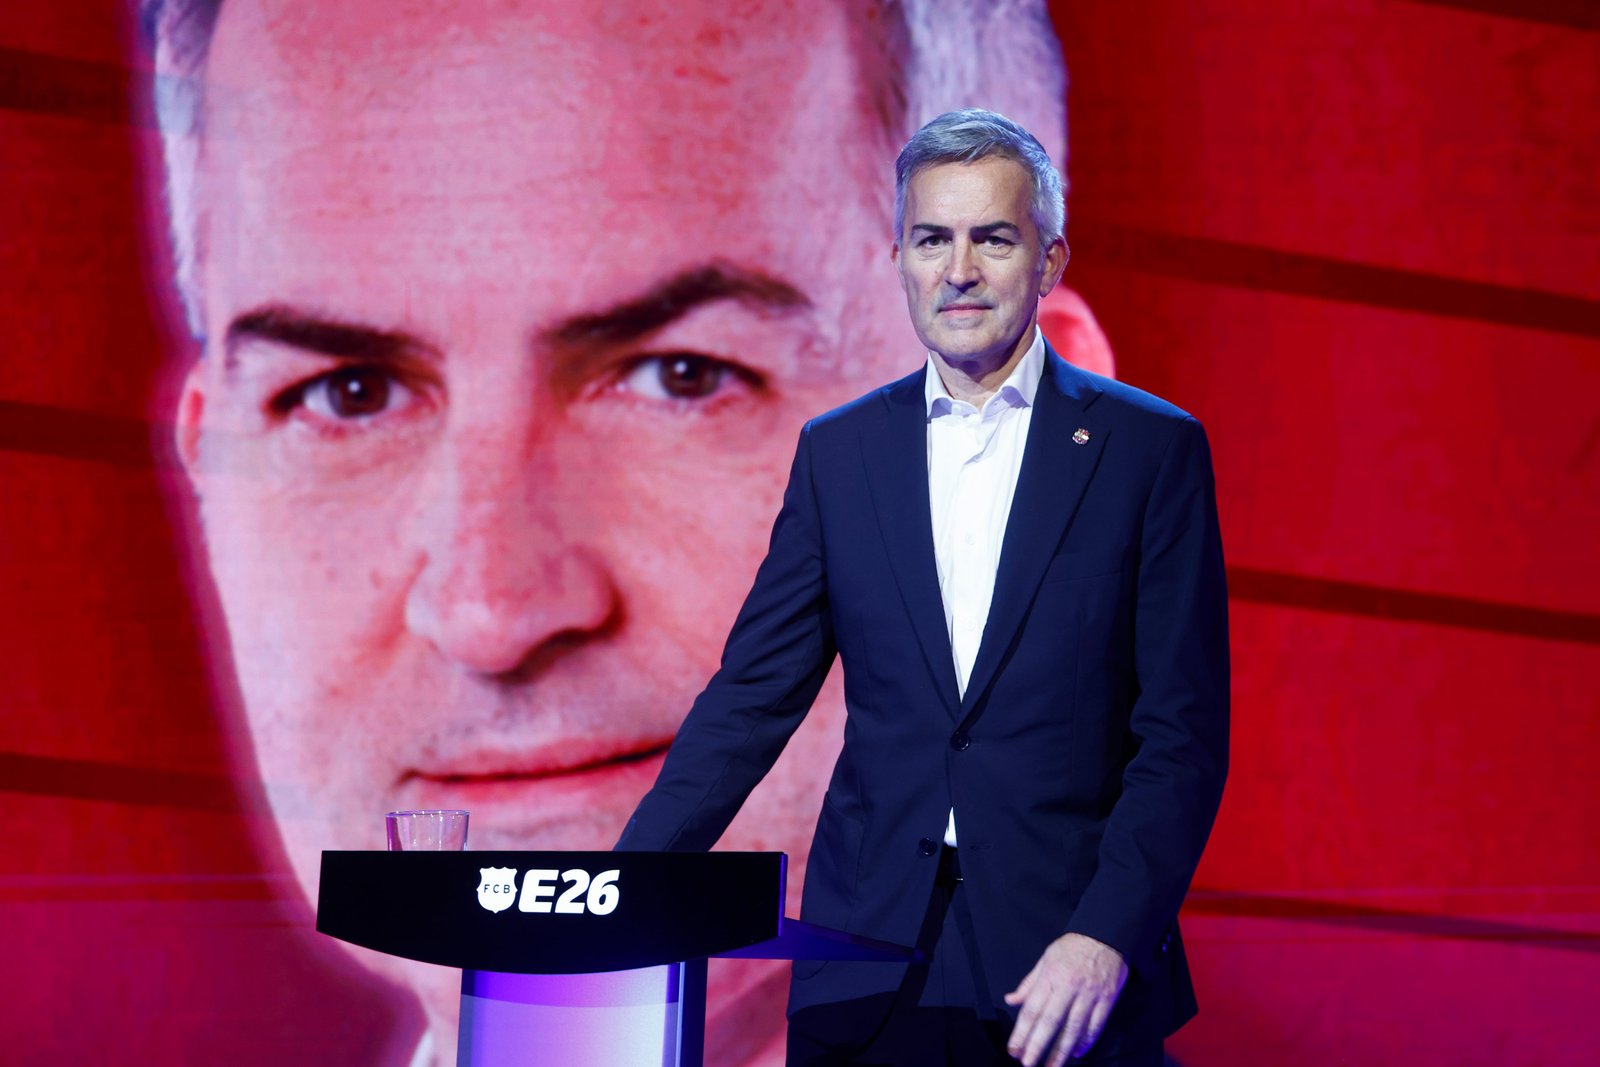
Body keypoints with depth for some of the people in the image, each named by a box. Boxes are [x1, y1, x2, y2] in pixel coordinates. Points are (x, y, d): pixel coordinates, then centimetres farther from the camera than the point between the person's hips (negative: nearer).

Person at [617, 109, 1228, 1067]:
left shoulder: (1152, 448, 0)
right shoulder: (838, 452, 9)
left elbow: (1185, 733, -3)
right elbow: (754, 695, 8)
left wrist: (1105, 939, -15)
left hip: (1064, 967, -2)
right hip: (868, 975, 2)